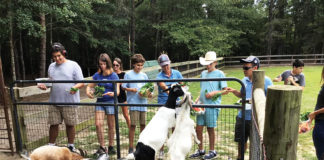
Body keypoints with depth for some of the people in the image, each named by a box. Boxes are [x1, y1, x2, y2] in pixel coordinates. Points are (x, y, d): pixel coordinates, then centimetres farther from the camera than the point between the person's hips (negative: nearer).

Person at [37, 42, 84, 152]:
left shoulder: (73, 65, -3)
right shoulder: (51, 66, 13)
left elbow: (81, 82, -6)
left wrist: (75, 87, -26)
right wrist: (44, 85, 1)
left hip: (69, 102, -4)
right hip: (54, 102, 4)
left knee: (70, 125, 6)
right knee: (53, 124, 8)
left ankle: (70, 146, 23)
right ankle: (51, 146, 24)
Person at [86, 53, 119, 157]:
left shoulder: (114, 76, -5)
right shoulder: (97, 75, 4)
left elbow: (117, 91, -10)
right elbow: (89, 86, 11)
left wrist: (112, 93, -32)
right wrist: (88, 92, -11)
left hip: (111, 102, -2)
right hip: (99, 102, 3)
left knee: (111, 125, 7)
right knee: (98, 124, -4)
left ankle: (111, 146, 23)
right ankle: (102, 147, 11)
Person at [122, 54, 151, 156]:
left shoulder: (144, 75, 11)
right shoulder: (128, 74, 1)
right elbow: (123, 87, 1)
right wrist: (131, 89, -16)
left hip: (143, 103, 4)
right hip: (133, 103, -4)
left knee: (143, 124, 10)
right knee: (133, 125, -4)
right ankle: (131, 147, 7)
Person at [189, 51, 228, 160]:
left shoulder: (219, 74, -2)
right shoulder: (203, 73, 15)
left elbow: (225, 91, -3)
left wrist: (214, 93, -17)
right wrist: (197, 100, 9)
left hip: (212, 106, -6)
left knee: (210, 129, 5)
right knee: (198, 128, 8)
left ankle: (212, 151, 23)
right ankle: (200, 150, 25)